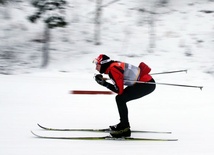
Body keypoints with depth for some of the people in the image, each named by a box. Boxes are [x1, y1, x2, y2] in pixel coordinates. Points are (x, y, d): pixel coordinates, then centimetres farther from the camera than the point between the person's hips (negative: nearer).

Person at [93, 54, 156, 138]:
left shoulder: (113, 69, -16)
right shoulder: (115, 65, 13)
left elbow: (119, 90, -15)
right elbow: (118, 87, 13)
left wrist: (104, 83, -11)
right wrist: (104, 82, 1)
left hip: (147, 83, -10)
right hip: (147, 82, 10)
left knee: (120, 99, -13)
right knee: (120, 98, 15)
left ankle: (124, 127, -8)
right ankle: (124, 125, 24)